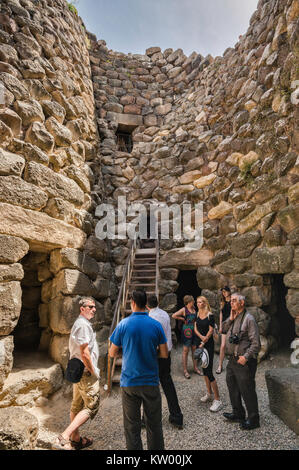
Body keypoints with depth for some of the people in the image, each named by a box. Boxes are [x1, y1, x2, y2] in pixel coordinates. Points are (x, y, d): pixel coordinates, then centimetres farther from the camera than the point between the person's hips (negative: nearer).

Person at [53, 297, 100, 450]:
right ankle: (64, 437, -4)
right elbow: (84, 353, -24)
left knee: (77, 406, 18)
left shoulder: (80, 323, 13)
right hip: (86, 373, -10)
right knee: (91, 407, -3)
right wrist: (94, 371, -14)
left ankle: (75, 439, 31)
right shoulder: (83, 325, -21)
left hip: (77, 371, 10)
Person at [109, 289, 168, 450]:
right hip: (151, 381, 1)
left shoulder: (123, 324, -9)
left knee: (132, 425, 14)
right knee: (154, 424, 16)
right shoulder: (156, 325, -6)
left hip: (129, 382, -1)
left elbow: (112, 353, -2)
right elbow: (164, 354, -4)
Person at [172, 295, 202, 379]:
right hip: (187, 331, -6)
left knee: (194, 350, 14)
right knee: (186, 351, 2)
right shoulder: (184, 310, -11)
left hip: (194, 331, 6)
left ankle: (196, 368, 27)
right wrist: (183, 319, -10)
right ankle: (185, 370, 11)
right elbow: (174, 316, -18)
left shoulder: (194, 309, 7)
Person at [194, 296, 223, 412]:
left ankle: (217, 400, 3)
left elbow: (210, 331, -13)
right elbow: (195, 328, 4)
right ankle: (209, 394, 29)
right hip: (200, 343, 7)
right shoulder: (197, 315, 6)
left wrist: (203, 343, -14)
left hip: (208, 344, -7)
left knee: (209, 371, -7)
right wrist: (201, 337, -14)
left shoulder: (210, 315, -13)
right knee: (204, 370, 15)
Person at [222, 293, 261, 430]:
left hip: (244, 362, -8)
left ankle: (253, 419, 22)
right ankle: (238, 414, 37)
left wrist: (246, 357, -22)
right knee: (233, 388, 19)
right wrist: (230, 319, -6)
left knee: (247, 391, 4)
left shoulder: (248, 319, -16)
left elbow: (256, 343, -18)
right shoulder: (233, 318, 9)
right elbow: (222, 329, 6)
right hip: (232, 360, 8)